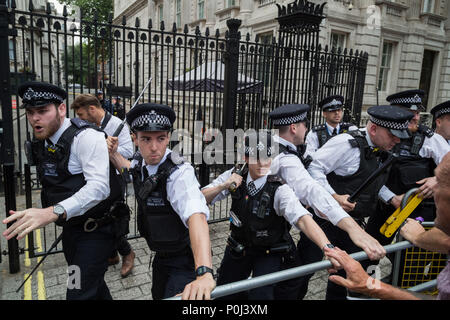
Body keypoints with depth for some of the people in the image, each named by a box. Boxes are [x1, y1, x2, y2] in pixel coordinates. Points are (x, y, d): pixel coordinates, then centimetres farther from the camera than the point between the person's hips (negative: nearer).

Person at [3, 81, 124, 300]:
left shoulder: (86, 137, -21)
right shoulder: (44, 142, 5)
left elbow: (99, 186, -33)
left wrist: (53, 212, -44)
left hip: (96, 230, -8)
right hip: (70, 227, 8)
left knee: (81, 294, -8)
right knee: (93, 285, 23)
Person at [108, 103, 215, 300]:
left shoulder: (179, 173, -31)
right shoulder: (140, 159, -8)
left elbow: (196, 216, -47)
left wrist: (204, 273, -62)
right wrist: (114, 154, -2)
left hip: (184, 260, -7)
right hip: (161, 255, 8)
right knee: (158, 295, 25)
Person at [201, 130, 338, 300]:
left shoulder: (279, 189, -25)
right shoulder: (234, 176, -14)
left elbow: (302, 218, -39)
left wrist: (327, 247, -54)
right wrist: (223, 186, -29)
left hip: (269, 253, -3)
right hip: (238, 246, 4)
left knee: (260, 294, -14)